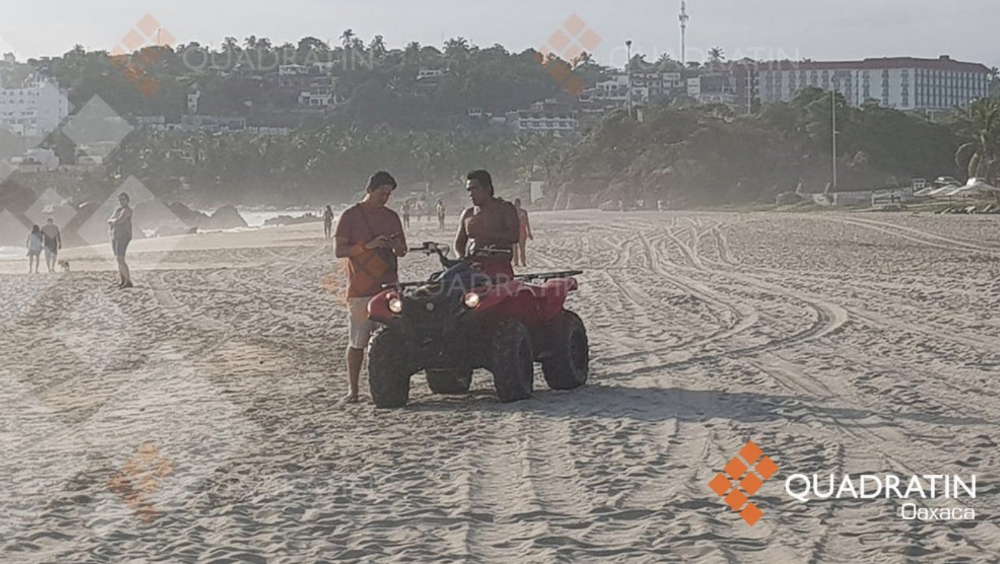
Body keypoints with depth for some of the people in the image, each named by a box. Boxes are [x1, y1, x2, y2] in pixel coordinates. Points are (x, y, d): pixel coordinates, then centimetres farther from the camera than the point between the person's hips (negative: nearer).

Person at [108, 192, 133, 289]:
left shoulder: (127, 210, -8)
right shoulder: (117, 210, 19)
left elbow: (118, 220, -19)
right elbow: (109, 222, 10)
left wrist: (112, 221, 0)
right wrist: (115, 221, -9)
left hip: (123, 236, -9)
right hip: (115, 237, 9)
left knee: (120, 259, -17)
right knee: (118, 260, 6)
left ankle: (128, 281, -17)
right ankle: (123, 281, 7)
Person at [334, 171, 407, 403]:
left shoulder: (391, 217, 14)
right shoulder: (351, 216, 0)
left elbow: (402, 251, 19)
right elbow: (339, 250, -7)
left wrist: (396, 246, -5)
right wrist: (368, 246, -19)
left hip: (389, 286, 4)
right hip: (361, 289, -4)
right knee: (357, 341, -2)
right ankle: (353, 390, 4)